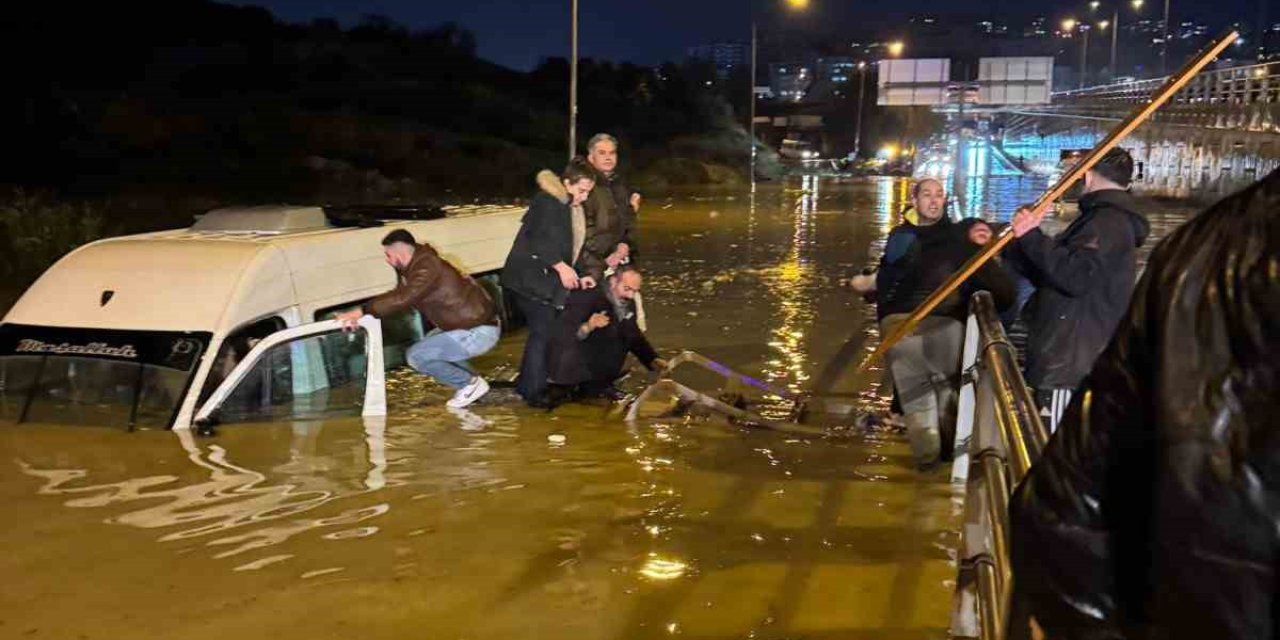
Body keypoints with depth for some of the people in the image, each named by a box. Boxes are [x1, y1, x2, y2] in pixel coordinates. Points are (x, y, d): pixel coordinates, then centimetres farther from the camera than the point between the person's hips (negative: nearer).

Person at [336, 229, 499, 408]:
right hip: (472, 324, 10)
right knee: (429, 345, 29)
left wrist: (361, 311, -26)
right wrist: (362, 315, 1)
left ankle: (470, 384, 0)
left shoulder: (427, 269, -21)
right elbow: (398, 296, 12)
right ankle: (468, 381, 21)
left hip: (479, 331, -10)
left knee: (415, 356, -11)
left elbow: (401, 299, -31)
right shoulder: (418, 265, 9)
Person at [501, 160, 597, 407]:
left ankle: (527, 384, 19)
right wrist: (560, 266, -26)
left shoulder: (571, 210, 18)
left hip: (544, 280, 9)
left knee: (543, 331, 9)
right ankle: (533, 390, -6)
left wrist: (576, 278, 12)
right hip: (529, 278, -9)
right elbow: (537, 240, -22)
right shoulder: (547, 201, -12)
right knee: (543, 330, -11)